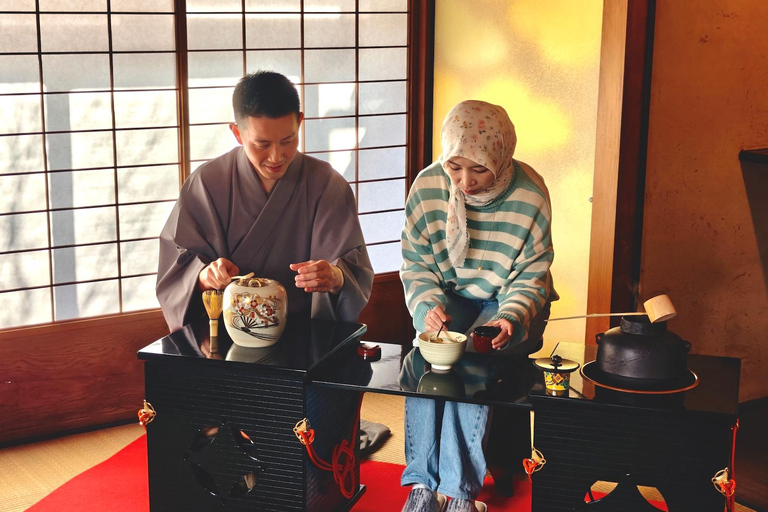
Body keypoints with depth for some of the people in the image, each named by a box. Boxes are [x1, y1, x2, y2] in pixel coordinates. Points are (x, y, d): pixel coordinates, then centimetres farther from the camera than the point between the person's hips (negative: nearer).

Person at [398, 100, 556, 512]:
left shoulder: (529, 195, -17)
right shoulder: (428, 186, -11)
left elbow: (530, 278, -9)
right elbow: (415, 263, -2)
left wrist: (510, 319, -28)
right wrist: (429, 305, -21)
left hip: (511, 303, -2)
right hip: (450, 296, 2)